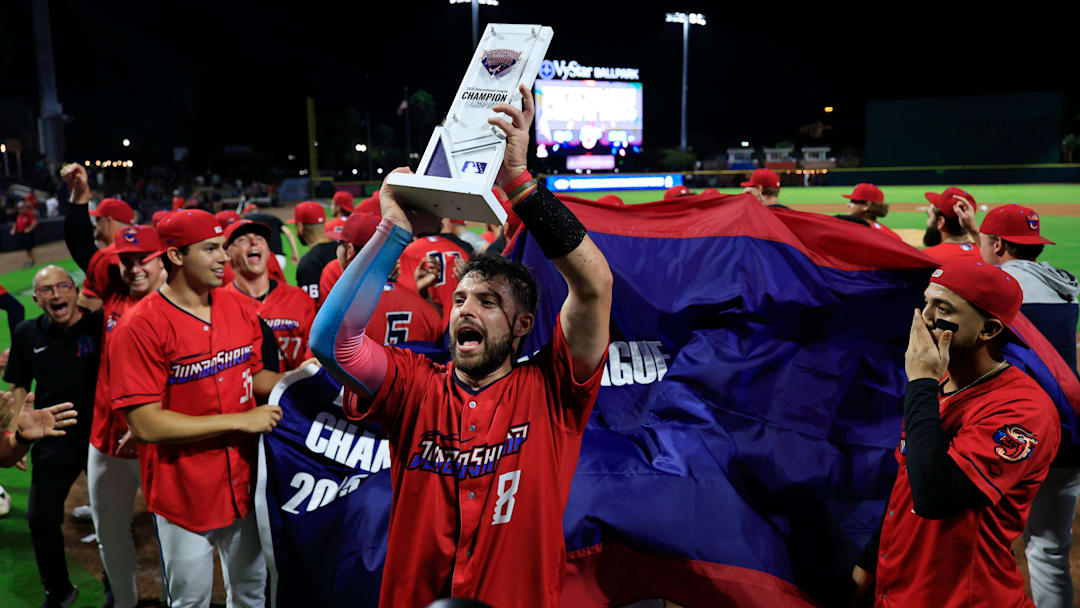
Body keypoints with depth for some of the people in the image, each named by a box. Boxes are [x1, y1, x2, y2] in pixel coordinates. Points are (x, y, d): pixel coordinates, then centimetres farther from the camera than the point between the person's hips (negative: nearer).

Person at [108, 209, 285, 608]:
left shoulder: (239, 308, 1)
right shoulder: (141, 326, -18)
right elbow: (145, 425, -21)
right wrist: (239, 420, -21)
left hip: (242, 482, 5)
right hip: (183, 496, -5)